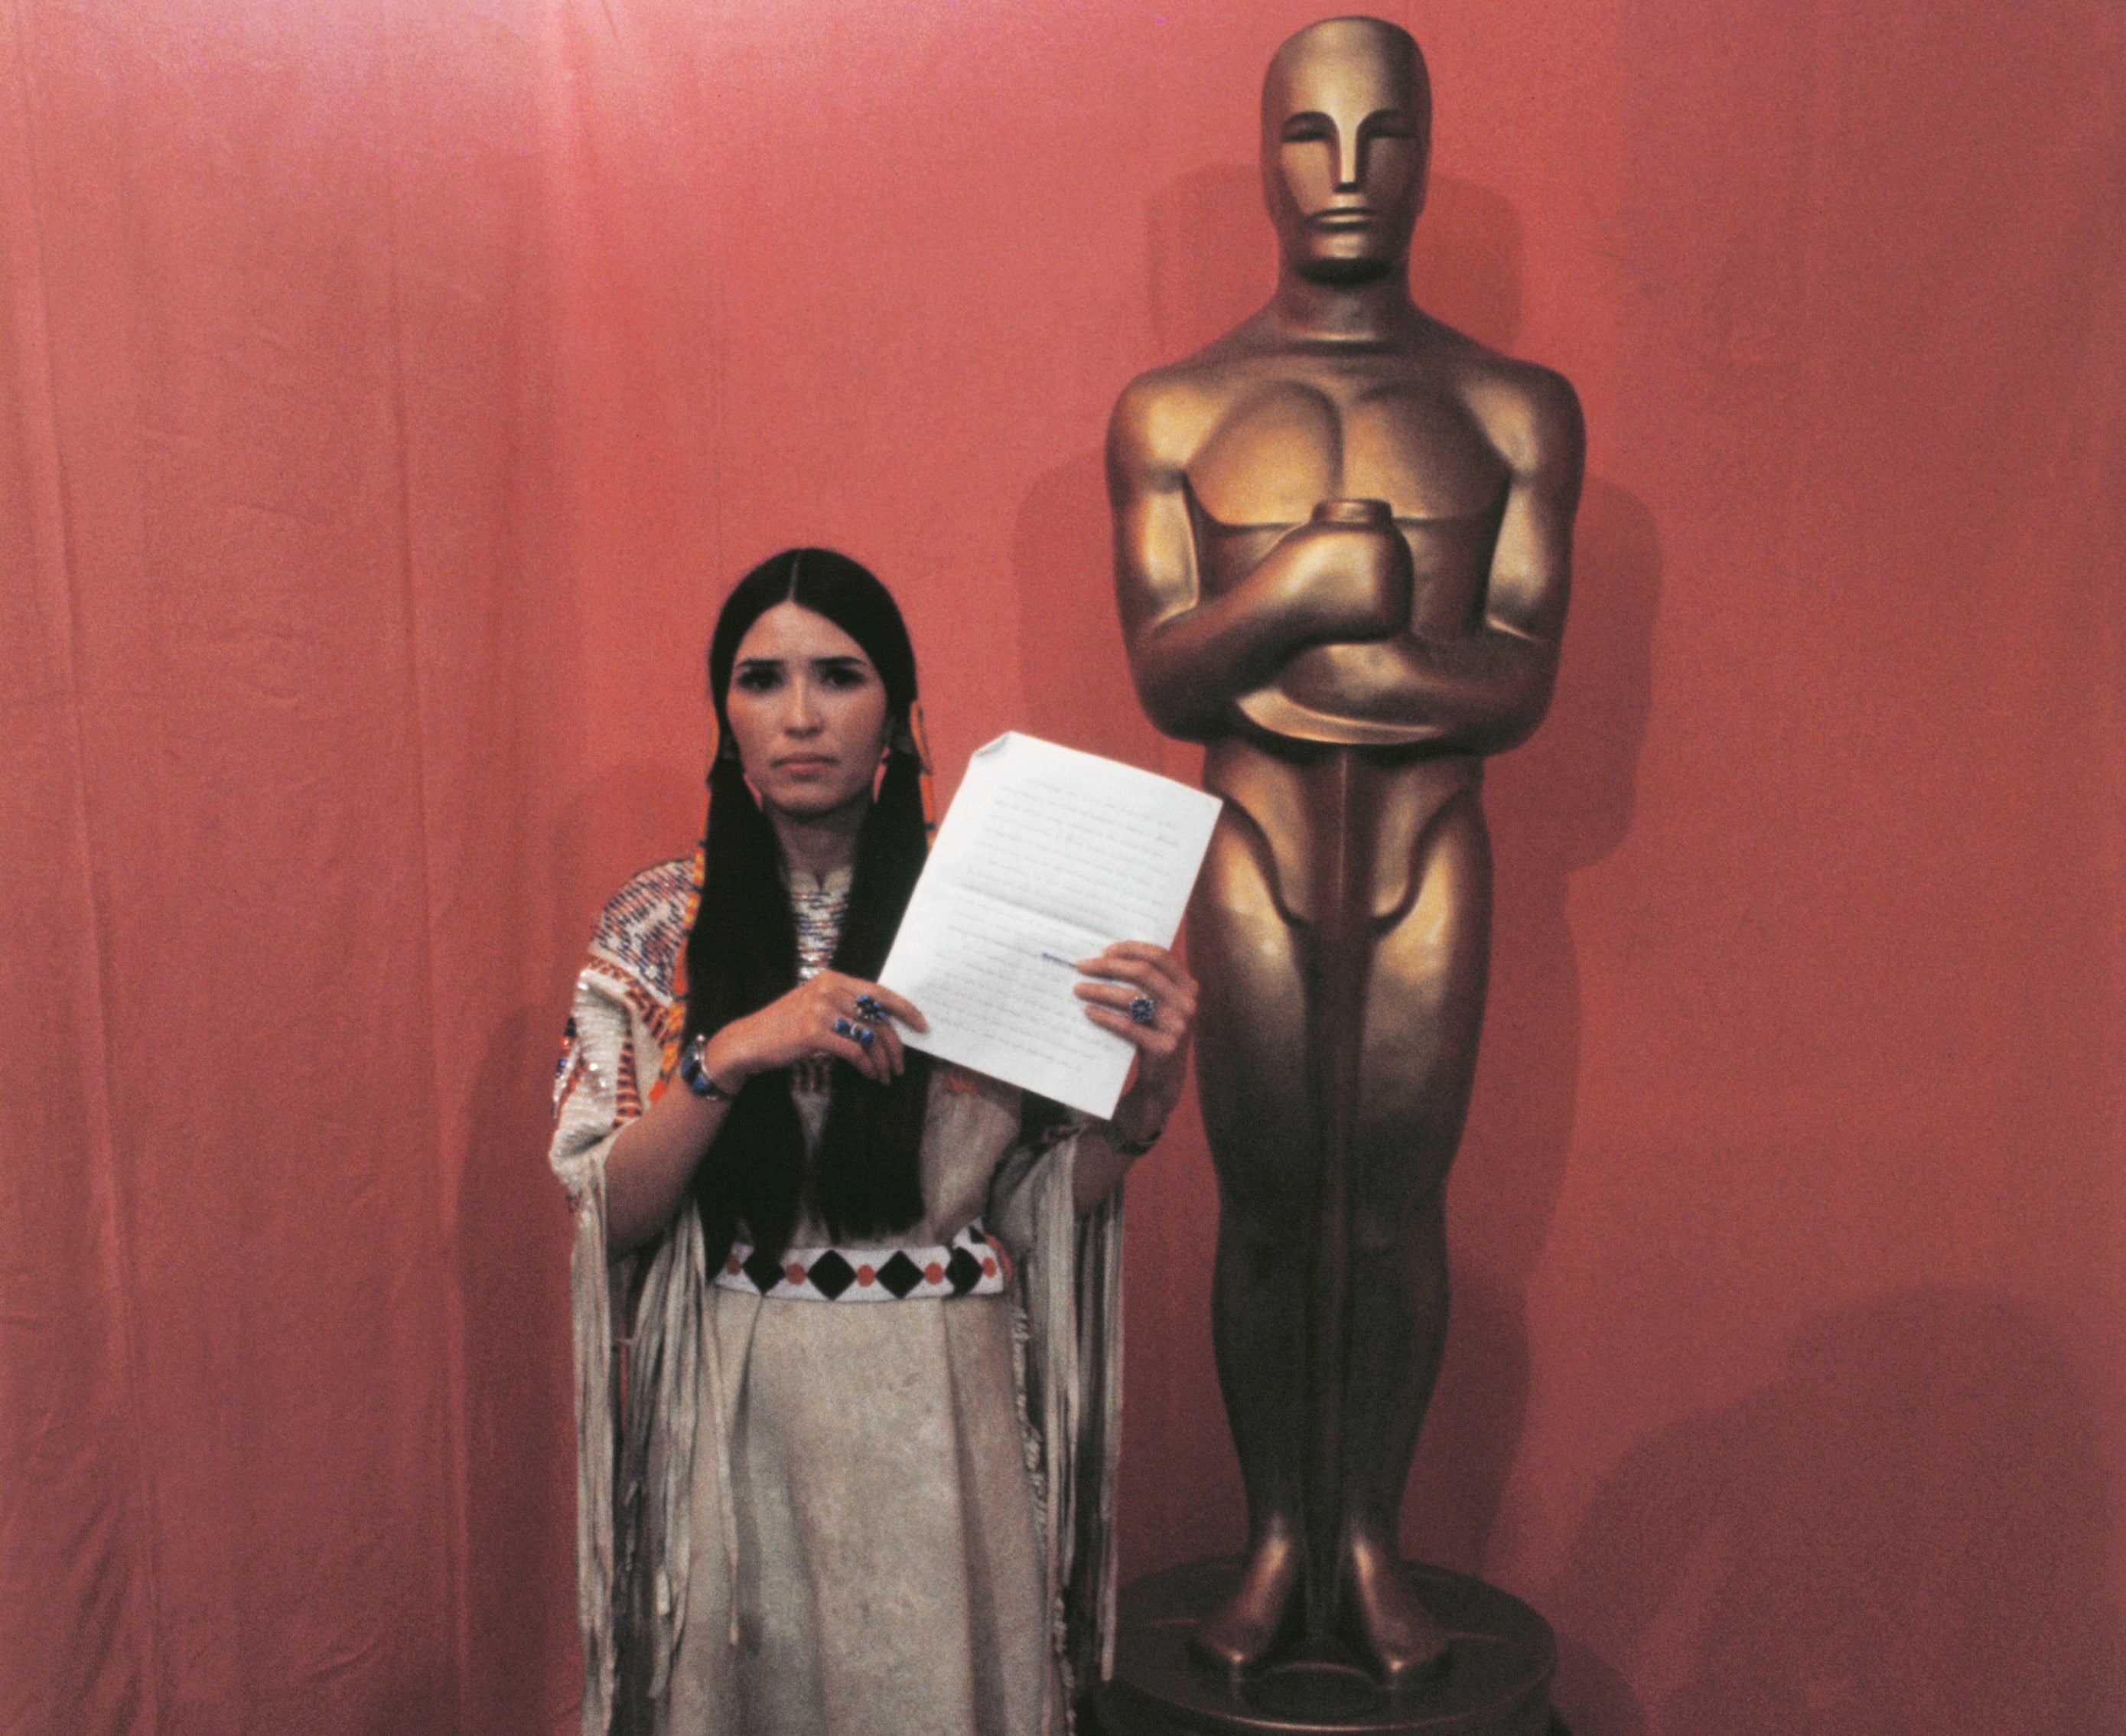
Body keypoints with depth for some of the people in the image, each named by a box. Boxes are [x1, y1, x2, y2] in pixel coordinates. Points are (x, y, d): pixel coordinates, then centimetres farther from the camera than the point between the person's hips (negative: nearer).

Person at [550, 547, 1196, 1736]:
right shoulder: (658, 926, -1)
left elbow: (1046, 1206, 0)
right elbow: (609, 1213, -5)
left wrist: (1144, 1097, -19)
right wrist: (732, 1054, -20)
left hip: (938, 1416, 0)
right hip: (733, 1415, 1)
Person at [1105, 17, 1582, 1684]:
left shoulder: (1516, 409, 3)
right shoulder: (1171, 411, 3)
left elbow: (1520, 688, -6)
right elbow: (1162, 680, -4)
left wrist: (1262, 645, -12)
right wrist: (1301, 586, -22)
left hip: (1430, 849, 0)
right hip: (1253, 847, 0)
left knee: (1395, 1211, 7)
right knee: (1268, 1207, 7)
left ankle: (1373, 1544, 23)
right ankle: (1276, 1540, 24)